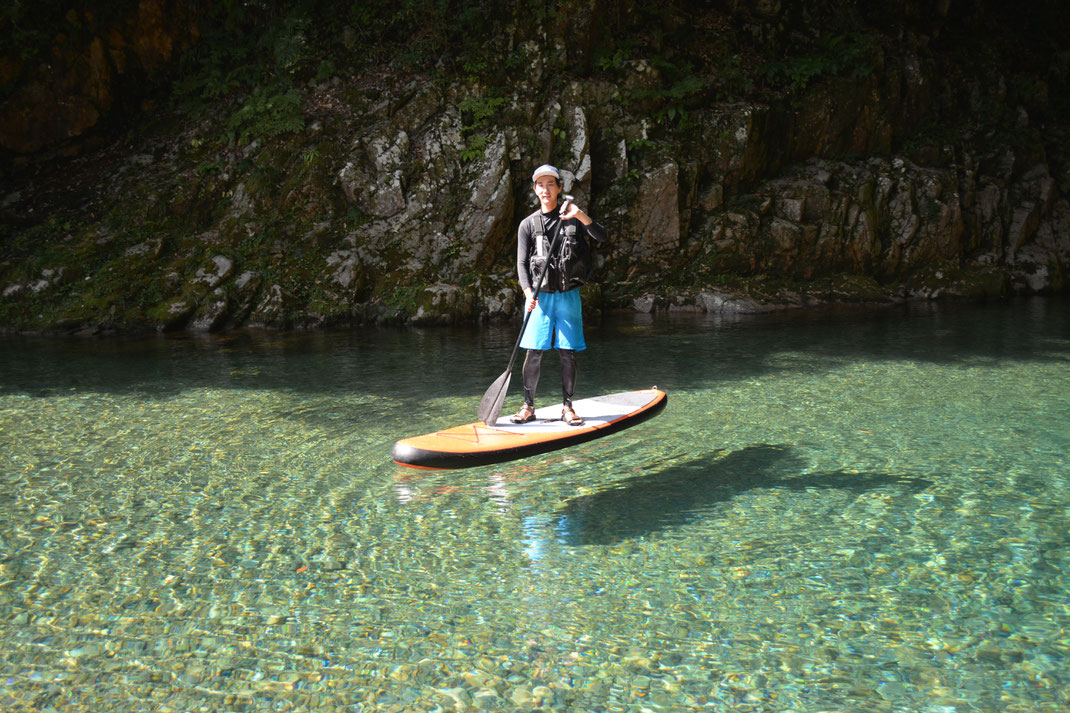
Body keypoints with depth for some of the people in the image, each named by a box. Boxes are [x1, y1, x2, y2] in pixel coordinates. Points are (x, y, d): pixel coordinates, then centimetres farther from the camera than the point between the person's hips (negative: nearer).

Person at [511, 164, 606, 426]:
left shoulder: (572, 218, 6)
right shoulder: (528, 224, 6)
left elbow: (601, 237, -9)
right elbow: (522, 263, 2)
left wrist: (581, 216, -25)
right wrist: (528, 293, -15)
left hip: (568, 295, 0)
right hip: (539, 295, 0)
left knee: (568, 353, 2)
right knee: (533, 353, -2)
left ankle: (567, 407, 12)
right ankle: (528, 406, 8)